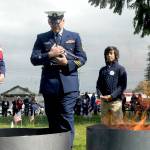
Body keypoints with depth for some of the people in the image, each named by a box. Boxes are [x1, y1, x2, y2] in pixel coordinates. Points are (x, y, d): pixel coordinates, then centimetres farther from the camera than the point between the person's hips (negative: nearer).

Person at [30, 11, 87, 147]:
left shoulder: (74, 37, 11)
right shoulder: (42, 38, 12)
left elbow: (82, 58, 7)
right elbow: (34, 59, 3)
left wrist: (67, 63, -10)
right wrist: (50, 54, -11)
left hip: (68, 84, -2)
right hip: (49, 85, 2)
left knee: (66, 119, -8)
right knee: (52, 120, 9)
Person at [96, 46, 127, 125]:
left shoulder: (120, 69, 2)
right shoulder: (102, 70, 17)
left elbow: (122, 86, -6)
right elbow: (98, 84, 16)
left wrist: (112, 96, -15)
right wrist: (100, 95, -4)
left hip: (115, 101, -5)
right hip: (104, 101, 5)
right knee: (105, 124, 7)